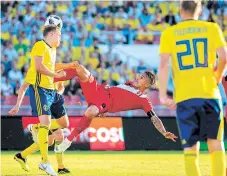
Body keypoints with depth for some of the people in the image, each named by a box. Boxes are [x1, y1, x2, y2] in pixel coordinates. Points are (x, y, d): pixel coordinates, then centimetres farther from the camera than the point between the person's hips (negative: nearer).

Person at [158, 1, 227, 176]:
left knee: (190, 147, 3)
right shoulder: (212, 28, 4)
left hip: (184, 97, 0)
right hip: (209, 93, 0)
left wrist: (162, 95, -4)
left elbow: (163, 65, -5)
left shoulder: (169, 33, 4)